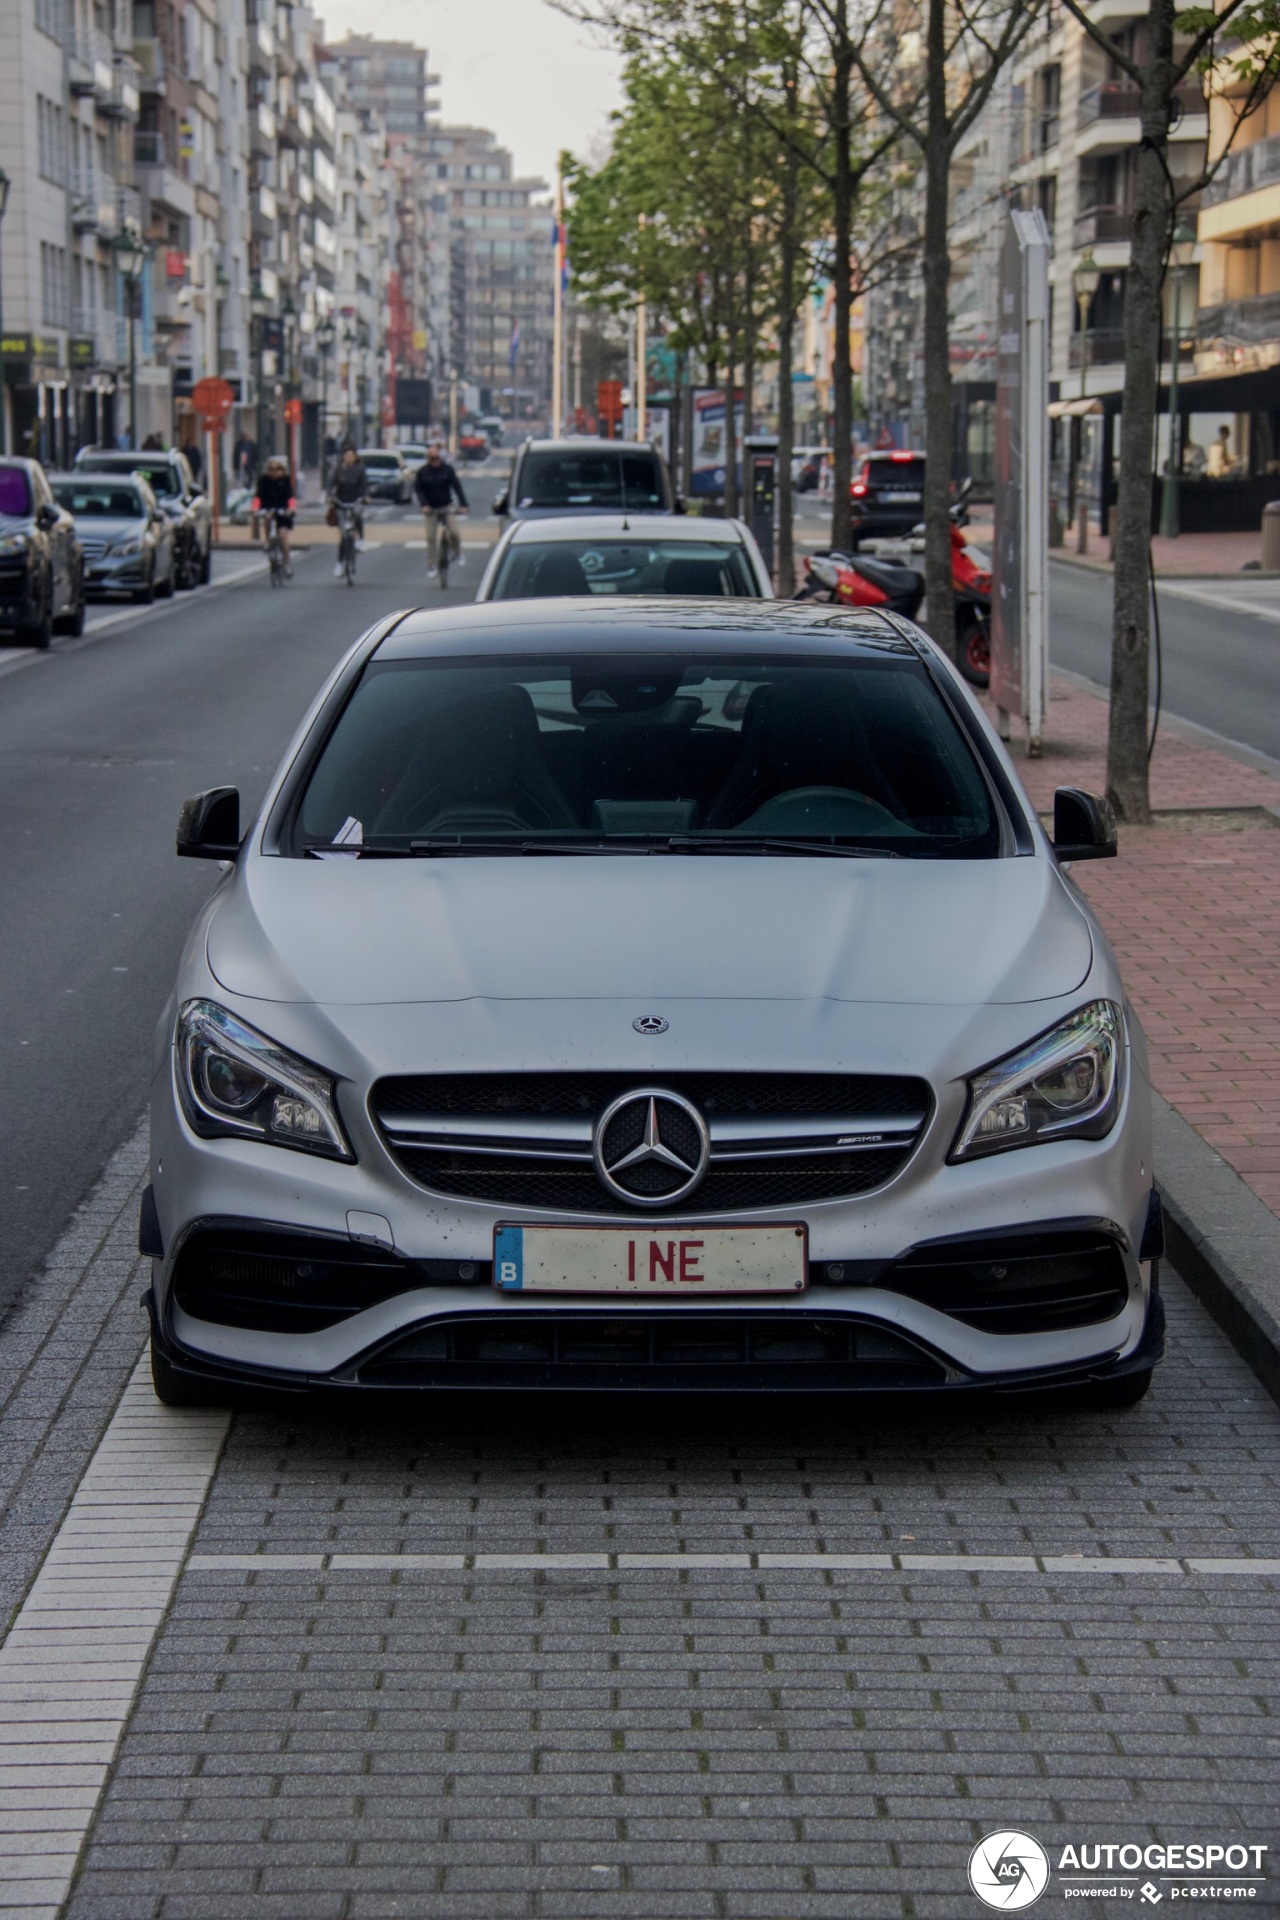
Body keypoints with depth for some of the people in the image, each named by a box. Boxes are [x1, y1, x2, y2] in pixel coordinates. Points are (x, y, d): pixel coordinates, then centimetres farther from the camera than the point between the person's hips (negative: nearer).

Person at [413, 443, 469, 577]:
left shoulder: (447, 469, -6)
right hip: (431, 509, 0)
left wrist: (463, 504, -16)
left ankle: (458, 553, 16)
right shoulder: (422, 472, -5)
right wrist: (424, 505, -16)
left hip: (446, 507, 0)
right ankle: (432, 566, 5)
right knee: (431, 537, -5)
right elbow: (418, 489, -1)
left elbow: (457, 486, -7)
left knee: (453, 532, -15)